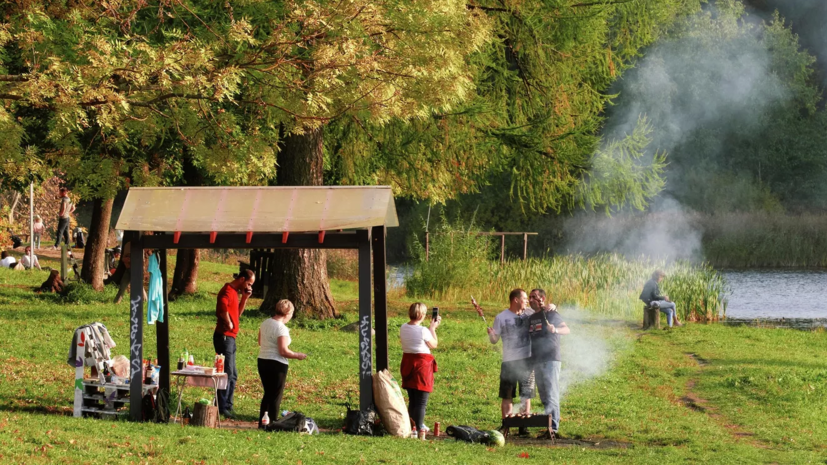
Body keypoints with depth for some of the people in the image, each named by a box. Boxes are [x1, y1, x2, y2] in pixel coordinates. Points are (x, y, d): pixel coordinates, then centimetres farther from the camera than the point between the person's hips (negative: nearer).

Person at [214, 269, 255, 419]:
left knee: (232, 375, 14)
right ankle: (222, 408, -7)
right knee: (227, 373, -9)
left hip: (230, 338, 10)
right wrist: (228, 323, -23)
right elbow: (223, 306, -36)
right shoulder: (228, 291, -15)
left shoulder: (234, 292, 18)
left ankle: (227, 406, 19)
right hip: (224, 336, -10)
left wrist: (245, 298, 12)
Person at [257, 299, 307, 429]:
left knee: (268, 393, 19)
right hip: (276, 364, -8)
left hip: (262, 361, 8)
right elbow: (283, 351, -21)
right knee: (276, 396, 2)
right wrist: (297, 356, -8)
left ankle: (262, 422, 22)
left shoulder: (265, 323, 6)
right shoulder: (281, 328, -19)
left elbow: (260, 342, 17)